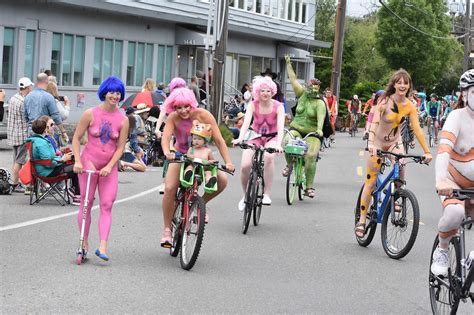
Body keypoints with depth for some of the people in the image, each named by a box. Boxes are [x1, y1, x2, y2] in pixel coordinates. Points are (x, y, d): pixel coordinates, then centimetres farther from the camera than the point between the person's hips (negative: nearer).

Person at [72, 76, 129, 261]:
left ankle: (103, 246, -11)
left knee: (107, 206, -6)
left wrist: (109, 166, -13)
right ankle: (84, 244, 14)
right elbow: (76, 138, -2)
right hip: (89, 163, -1)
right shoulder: (90, 114, -7)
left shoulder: (123, 120, -4)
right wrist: (78, 161, -11)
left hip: (109, 167, 1)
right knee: (86, 204, 4)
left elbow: (120, 147, -2)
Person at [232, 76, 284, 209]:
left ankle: (267, 194, -25)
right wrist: (240, 138, -46)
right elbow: (246, 122, -27)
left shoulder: (278, 107, -16)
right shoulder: (253, 105, -13)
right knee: (245, 166, -19)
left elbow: (280, 127, -27)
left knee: (269, 156, -36)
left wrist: (278, 144, -45)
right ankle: (245, 195, 10)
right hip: (256, 137, 1)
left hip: (271, 138, -1)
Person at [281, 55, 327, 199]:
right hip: (296, 128, 3)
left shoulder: (320, 103, -6)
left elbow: (321, 116, -23)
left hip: (312, 133, -3)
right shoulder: (302, 95, 8)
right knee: (286, 142, -29)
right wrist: (288, 64, 3)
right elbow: (293, 79, 7)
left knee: (311, 155, -22)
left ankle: (309, 187, -12)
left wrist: (319, 129, -41)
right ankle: (289, 164, -1)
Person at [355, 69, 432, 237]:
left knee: (400, 167, -27)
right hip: (378, 143, -2)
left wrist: (427, 151, -21)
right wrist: (371, 143, -45)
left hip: (394, 143, 2)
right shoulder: (385, 101, -19)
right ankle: (362, 220, 8)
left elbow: (417, 129, -13)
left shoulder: (410, 106, -10)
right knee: (370, 182, -2)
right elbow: (374, 122, -30)